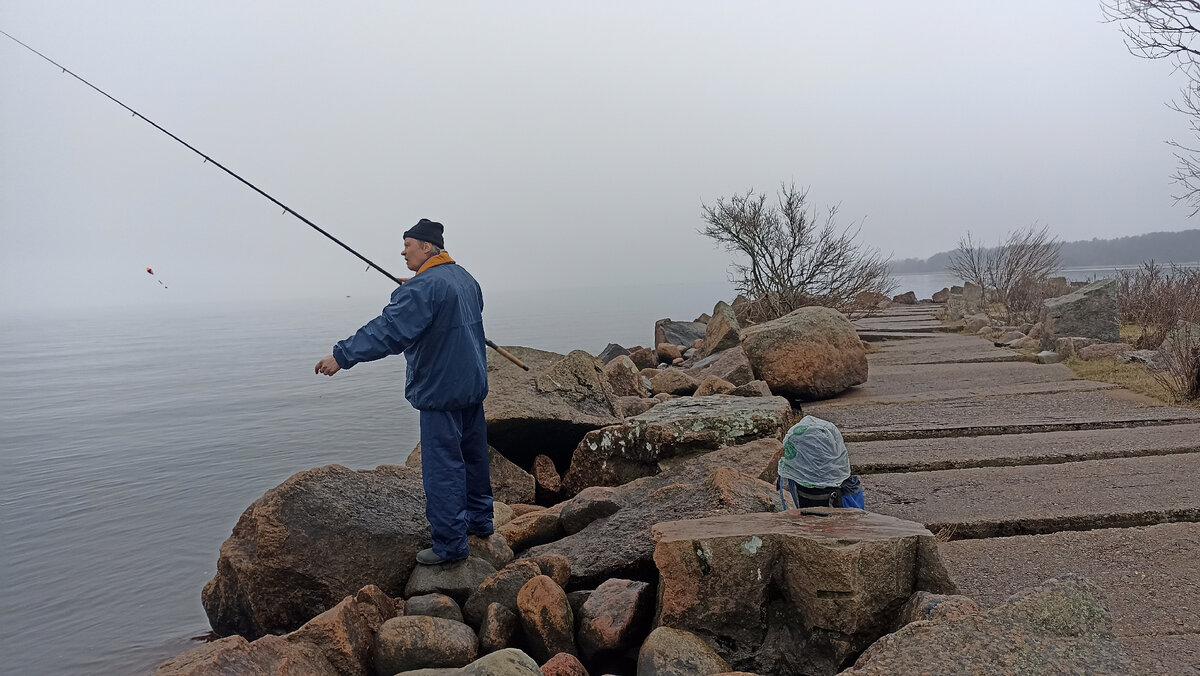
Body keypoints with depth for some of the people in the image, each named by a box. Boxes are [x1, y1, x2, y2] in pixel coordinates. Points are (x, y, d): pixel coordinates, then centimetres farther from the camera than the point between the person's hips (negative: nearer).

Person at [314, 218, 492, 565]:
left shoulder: (424, 287, -19)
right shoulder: (464, 278, 11)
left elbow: (388, 330, -29)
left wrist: (343, 355, -28)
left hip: (441, 392, -10)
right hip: (473, 385, 10)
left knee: (442, 467, -3)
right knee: (473, 455, 20)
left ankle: (450, 544, 3)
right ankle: (479, 520, 33)